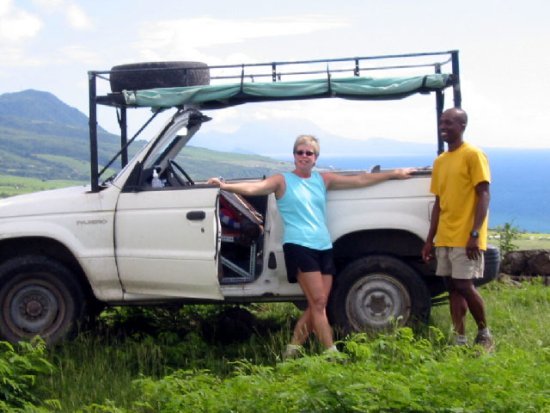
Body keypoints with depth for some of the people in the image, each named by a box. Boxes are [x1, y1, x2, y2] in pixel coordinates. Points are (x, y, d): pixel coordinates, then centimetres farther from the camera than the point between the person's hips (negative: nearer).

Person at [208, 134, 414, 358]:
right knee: (318, 302, -11)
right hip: (299, 247, -6)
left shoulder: (323, 179, 16)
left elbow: (359, 180, 18)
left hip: (324, 248, 6)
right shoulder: (283, 181, 3)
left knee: (317, 305, 3)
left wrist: (394, 174, 19)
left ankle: (293, 349, 15)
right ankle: (331, 353, -8)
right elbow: (254, 187, -11)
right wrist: (226, 186, -27)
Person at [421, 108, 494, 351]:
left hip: (465, 238, -7)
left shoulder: (473, 155, -6)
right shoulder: (440, 161, 15)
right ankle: (459, 340, 11)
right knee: (452, 287, 7)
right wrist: (430, 239, 14)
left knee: (464, 286, -8)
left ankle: (484, 333, 11)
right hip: (444, 238, 7)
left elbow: (483, 196, -12)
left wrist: (475, 234, -20)